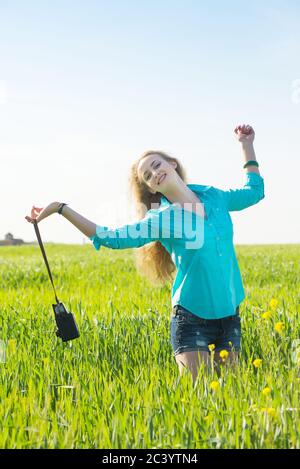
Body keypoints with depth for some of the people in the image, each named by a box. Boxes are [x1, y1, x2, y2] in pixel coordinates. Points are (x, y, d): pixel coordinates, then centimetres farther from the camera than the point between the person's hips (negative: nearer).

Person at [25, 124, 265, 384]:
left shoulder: (214, 196, 6)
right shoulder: (161, 220, -6)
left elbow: (254, 191, 25)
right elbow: (110, 237, -6)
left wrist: (247, 144, 23)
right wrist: (60, 208, -10)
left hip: (230, 316, 4)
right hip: (192, 317, -4)